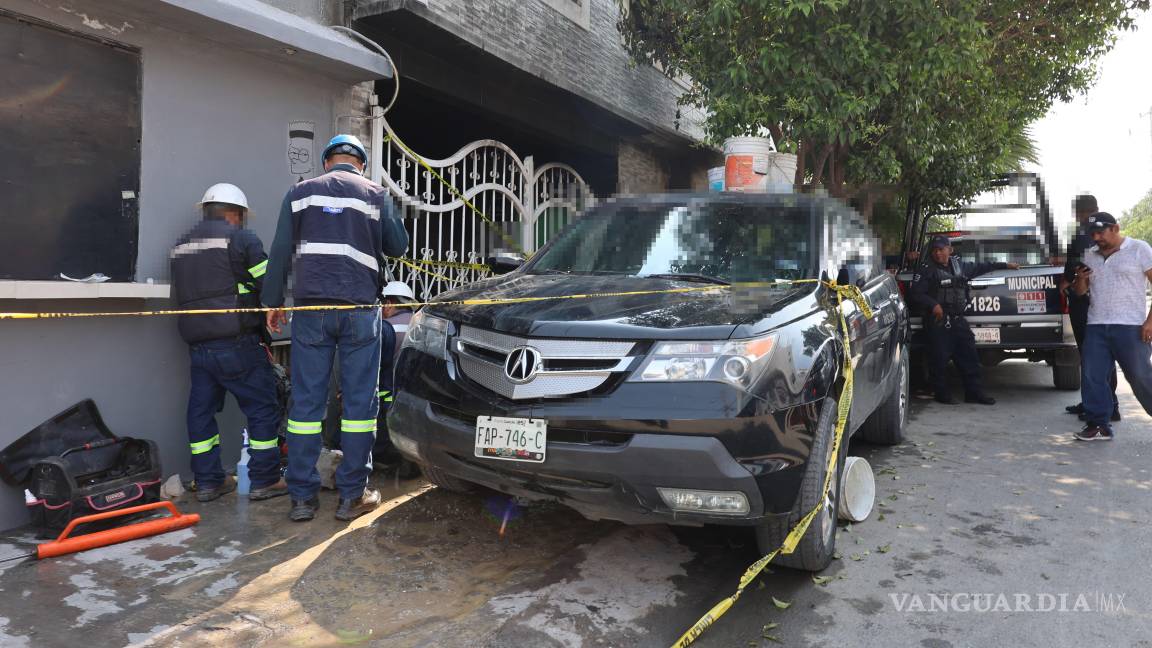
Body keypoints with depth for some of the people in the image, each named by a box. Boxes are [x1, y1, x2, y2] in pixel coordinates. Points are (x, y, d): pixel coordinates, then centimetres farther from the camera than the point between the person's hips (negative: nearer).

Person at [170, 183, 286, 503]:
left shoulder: (182, 245, 18)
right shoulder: (241, 239, -4)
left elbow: (182, 293, 19)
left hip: (197, 344, 7)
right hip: (236, 343, -7)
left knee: (201, 411, 12)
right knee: (263, 408, 2)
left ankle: (208, 481, 19)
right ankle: (264, 480, 6)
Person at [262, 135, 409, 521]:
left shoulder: (300, 193, 13)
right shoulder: (376, 194, 8)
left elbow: (280, 252, 8)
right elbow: (397, 247, 13)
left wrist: (273, 302, 13)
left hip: (310, 308, 2)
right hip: (359, 308, -2)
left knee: (306, 400, 4)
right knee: (359, 400, 3)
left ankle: (303, 497, 7)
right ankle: (352, 495, 5)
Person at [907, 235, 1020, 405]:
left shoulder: (959, 265, 13)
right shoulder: (927, 269, -5)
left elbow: (979, 268, 30)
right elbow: (914, 294, -11)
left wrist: (1005, 265, 35)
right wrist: (933, 305, -23)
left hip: (958, 319, 6)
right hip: (938, 321, -6)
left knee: (969, 355, 7)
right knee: (940, 358, -3)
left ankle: (974, 392, 16)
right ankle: (942, 394, 10)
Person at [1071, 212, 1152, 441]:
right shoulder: (1089, 255, 14)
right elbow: (1080, 291, 20)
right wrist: (1080, 279, -5)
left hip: (1131, 327, -5)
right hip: (1096, 327, 5)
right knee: (1092, 376, 1)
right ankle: (1098, 425, 8)